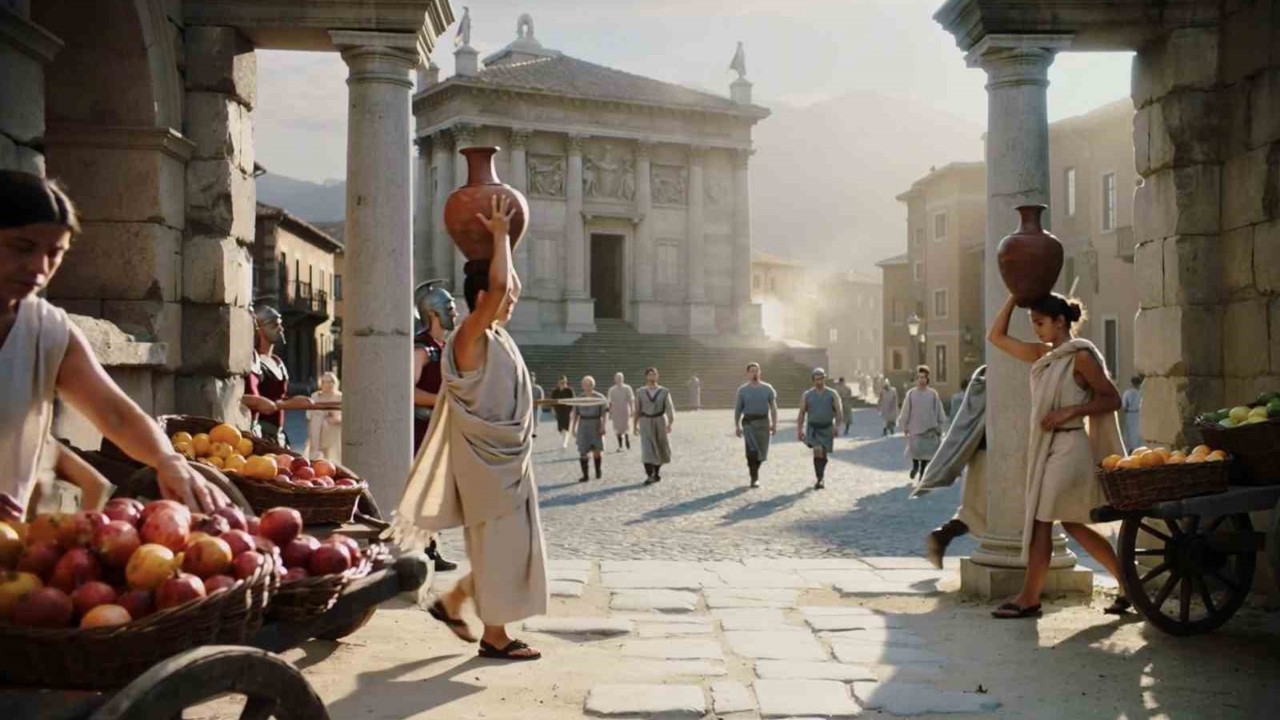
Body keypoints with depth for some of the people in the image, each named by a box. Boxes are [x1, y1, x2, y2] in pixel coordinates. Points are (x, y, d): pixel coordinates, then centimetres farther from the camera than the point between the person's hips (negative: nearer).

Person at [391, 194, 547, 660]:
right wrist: (499, 234, -16)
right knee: (497, 546, -1)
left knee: (509, 546, 14)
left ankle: (452, 601, 28)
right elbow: (498, 284, -27)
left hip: (507, 459, 9)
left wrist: (503, 238, 15)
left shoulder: (497, 337, 10)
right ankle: (494, 635, 10)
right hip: (487, 461, -9)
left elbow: (508, 286, 23)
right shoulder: (470, 337, -15)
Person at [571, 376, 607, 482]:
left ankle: (598, 471, 18)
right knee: (582, 452, 0)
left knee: (596, 451, -6)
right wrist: (574, 428, 4)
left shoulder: (600, 398, -5)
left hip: (596, 426, -2)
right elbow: (575, 414, 7)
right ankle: (585, 475, 9)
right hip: (583, 427, 2)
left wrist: (603, 427, -14)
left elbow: (603, 414, -6)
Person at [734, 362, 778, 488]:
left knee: (762, 452, 3)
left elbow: (773, 407, 1)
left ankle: (753, 469, 32)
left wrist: (774, 424, -7)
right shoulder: (742, 390, 4)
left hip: (763, 422, 1)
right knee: (752, 450, -17)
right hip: (748, 422, -1)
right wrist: (737, 426, 6)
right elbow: (738, 409, 10)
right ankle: (754, 478, -9)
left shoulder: (767, 388, 3)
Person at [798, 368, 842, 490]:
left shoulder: (832, 394, 2)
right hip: (813, 428, -1)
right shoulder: (807, 395, 5)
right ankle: (820, 479, -18)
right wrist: (799, 430, 0)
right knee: (818, 450, -21)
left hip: (827, 428, 1)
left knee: (823, 455, 8)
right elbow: (802, 414, 7)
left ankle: (821, 478, 29)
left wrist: (837, 426, -19)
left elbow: (839, 412, -4)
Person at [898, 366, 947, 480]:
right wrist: (904, 426, 4)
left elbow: (939, 411, 6)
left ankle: (923, 470, 15)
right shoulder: (911, 394, 1)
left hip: (929, 428, 0)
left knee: (926, 450, 1)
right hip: (915, 427, 0)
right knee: (914, 449, -7)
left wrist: (939, 427, 6)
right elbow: (905, 412, 5)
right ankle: (915, 465, 24)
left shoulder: (933, 394, 0)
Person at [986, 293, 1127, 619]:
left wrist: (1070, 410, -18)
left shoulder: (1080, 356, -9)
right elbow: (997, 337, 16)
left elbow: (1112, 399, -9)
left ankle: (1029, 599, 1)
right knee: (1071, 524, 11)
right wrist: (1014, 296, 8)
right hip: (1048, 446, 9)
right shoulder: (1043, 355, 13)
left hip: (1068, 447, -9)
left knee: (1041, 521, -5)